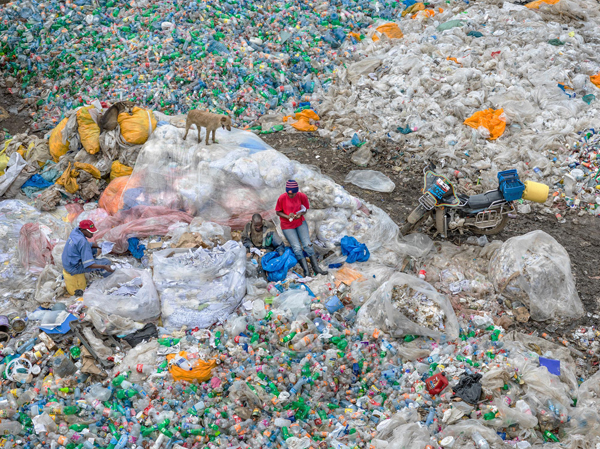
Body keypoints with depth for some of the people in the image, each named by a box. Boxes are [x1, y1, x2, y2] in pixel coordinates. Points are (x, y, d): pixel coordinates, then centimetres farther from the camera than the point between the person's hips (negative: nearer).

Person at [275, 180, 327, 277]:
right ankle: (306, 271, -13)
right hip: (287, 226, -2)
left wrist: (299, 214, -20)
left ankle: (316, 268, -6)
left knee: (307, 244, -8)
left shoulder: (302, 196, -11)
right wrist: (287, 217, -23)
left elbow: (305, 210, 3)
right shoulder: (282, 198, -17)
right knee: (297, 248, -12)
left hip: (300, 222, 2)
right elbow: (278, 212, -5)